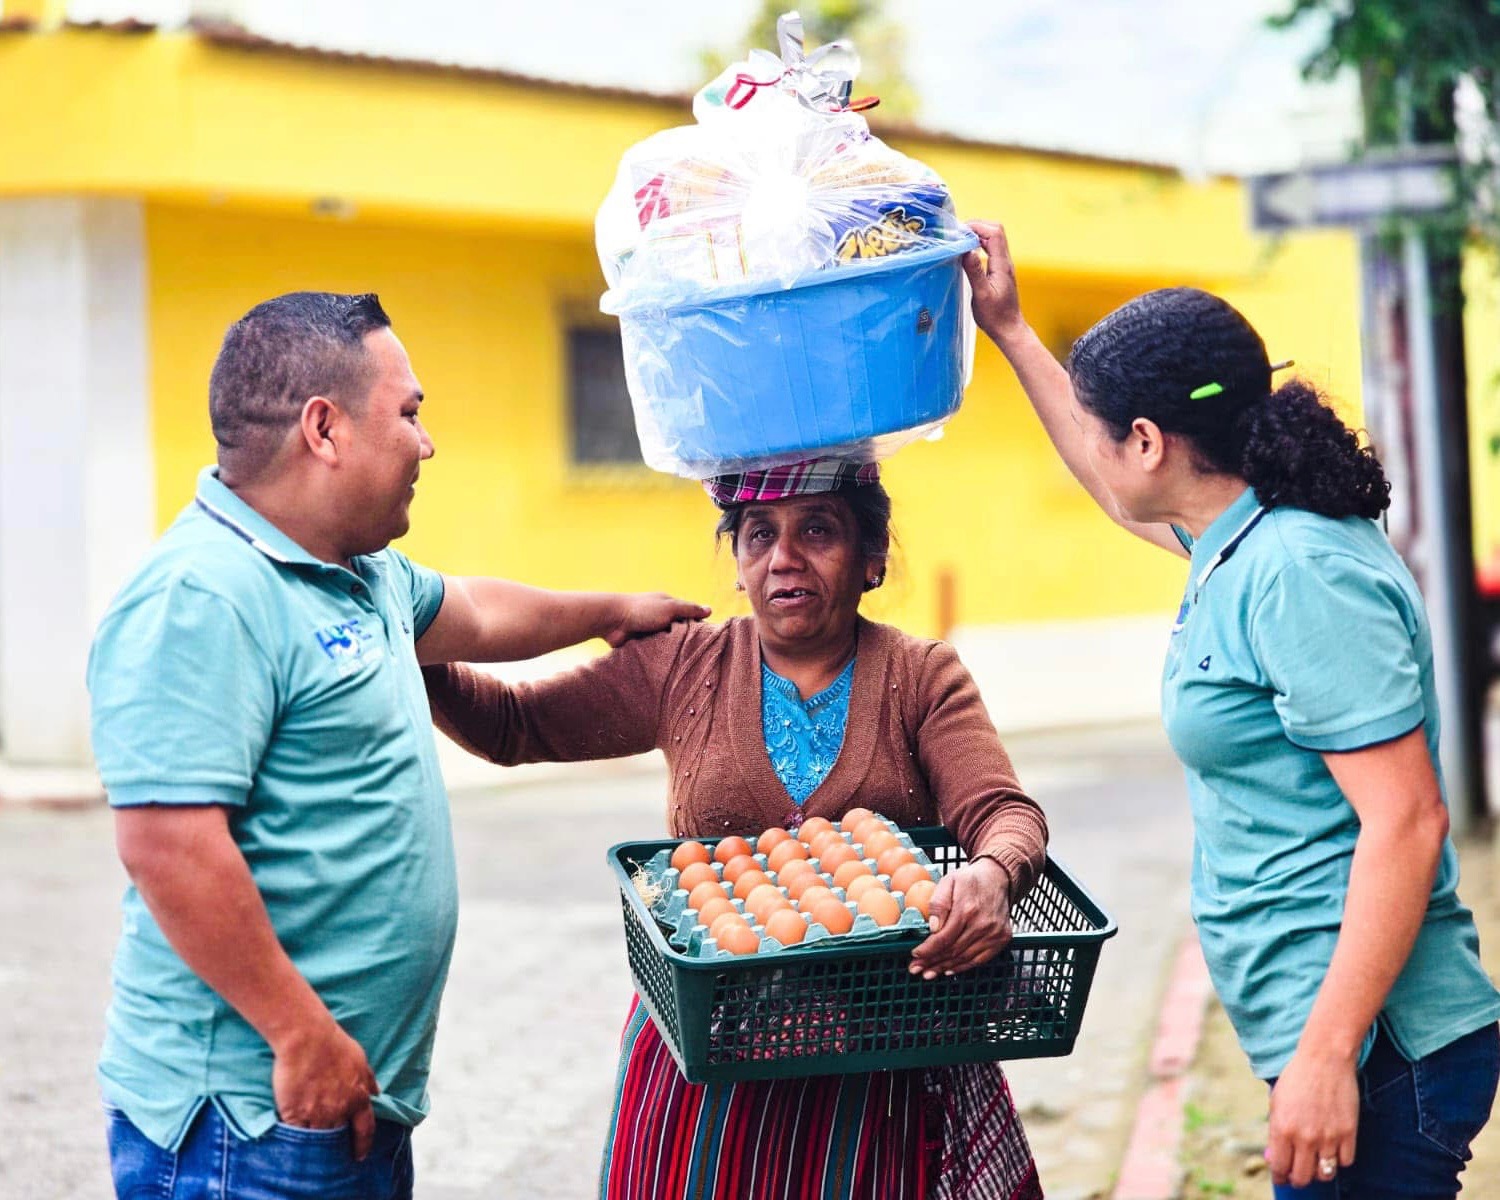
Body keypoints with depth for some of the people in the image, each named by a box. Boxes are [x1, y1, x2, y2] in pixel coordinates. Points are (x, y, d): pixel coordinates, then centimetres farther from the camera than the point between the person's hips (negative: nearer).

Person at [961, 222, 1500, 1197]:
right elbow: (1119, 494, 32)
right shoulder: (1242, 541, 10)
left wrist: (1327, 1055, -25)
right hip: (1322, 1034, 10)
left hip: (1376, 1047, -10)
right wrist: (1009, 330, 34)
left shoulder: (1296, 573, -19)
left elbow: (1407, 821, -23)